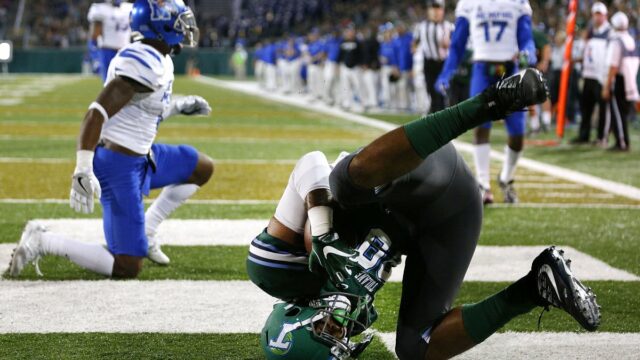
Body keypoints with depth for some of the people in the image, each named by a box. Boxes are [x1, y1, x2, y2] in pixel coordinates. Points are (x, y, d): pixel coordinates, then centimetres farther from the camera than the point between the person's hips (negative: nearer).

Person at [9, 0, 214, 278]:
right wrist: (83, 171, -32)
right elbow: (97, 113, -27)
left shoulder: (159, 60, 9)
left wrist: (178, 107, 16)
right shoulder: (145, 63, -22)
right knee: (127, 268, -10)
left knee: (202, 169, 24)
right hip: (120, 164, -10)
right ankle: (44, 242, -5)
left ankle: (145, 231, 24)